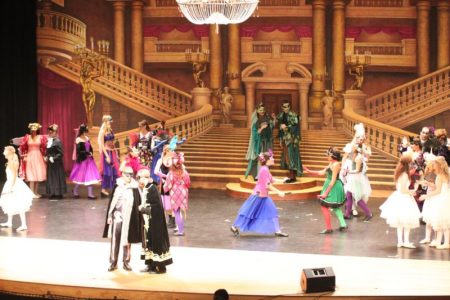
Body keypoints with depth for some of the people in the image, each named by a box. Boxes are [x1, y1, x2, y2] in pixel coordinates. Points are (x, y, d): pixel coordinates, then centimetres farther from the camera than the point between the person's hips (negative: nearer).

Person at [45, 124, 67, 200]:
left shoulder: (57, 141, -14)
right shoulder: (48, 141, 9)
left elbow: (61, 153, -16)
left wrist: (54, 158, -19)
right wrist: (46, 157, 4)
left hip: (56, 163, -8)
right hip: (50, 163, 8)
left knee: (57, 178, -1)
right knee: (51, 178, 11)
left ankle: (59, 194, 6)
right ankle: (53, 193, 19)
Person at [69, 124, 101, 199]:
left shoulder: (87, 138, 8)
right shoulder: (78, 140, -12)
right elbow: (79, 151, -17)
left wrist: (90, 154, -2)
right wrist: (88, 153, -14)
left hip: (89, 160, 7)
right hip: (82, 160, -6)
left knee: (90, 177, 3)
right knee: (80, 177, 4)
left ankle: (90, 194, 6)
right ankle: (75, 192, 23)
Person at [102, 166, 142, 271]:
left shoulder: (134, 188, -4)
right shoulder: (117, 186, 1)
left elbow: (138, 204, -1)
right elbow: (112, 201, 6)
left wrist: (137, 219, -3)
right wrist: (109, 215, 4)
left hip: (128, 218, -1)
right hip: (117, 216, 1)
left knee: (127, 240, 6)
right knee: (115, 240, 3)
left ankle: (126, 262, 16)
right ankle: (113, 262, 10)